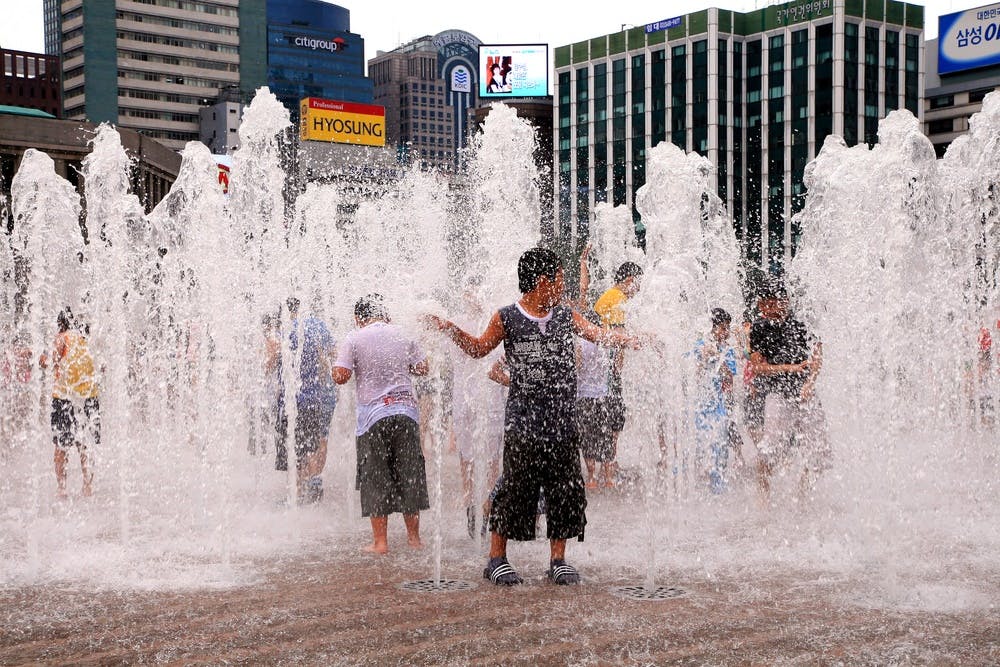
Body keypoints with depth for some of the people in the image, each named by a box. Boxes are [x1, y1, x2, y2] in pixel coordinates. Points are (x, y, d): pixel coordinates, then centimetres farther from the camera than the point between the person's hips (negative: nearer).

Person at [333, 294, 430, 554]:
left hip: (373, 414, -3)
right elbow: (422, 368, 13)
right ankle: (413, 536, 18)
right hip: (406, 410, 3)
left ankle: (380, 541, 4)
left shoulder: (354, 339, -4)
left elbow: (340, 376, -10)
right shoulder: (402, 335, 6)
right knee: (408, 473, 12)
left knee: (375, 478, 4)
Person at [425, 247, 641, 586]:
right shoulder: (507, 319, -1)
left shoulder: (566, 317, 9)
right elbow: (479, 348, 11)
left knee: (566, 488, 5)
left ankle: (558, 559, 15)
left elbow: (599, 334, 10)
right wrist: (451, 330, -4)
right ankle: (497, 558, 12)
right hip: (523, 421, -4)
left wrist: (629, 338, -7)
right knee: (515, 488, 0)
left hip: (562, 419, 4)